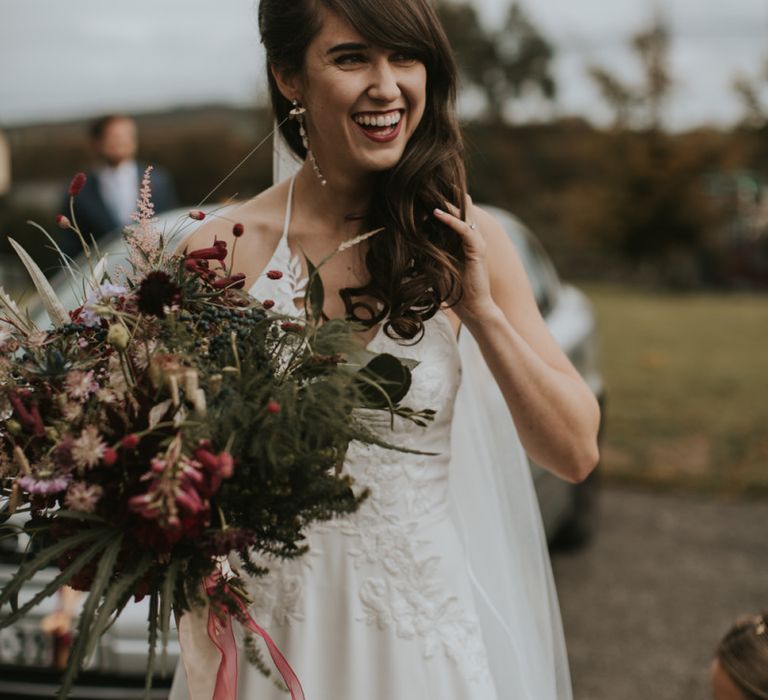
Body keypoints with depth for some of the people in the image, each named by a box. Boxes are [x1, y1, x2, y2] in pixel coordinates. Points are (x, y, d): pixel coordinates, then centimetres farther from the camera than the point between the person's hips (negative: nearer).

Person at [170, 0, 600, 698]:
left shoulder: (464, 241, -6)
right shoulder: (220, 254, -11)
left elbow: (575, 452, -6)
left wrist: (480, 310, -18)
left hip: (428, 631, 1)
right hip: (273, 637, -1)